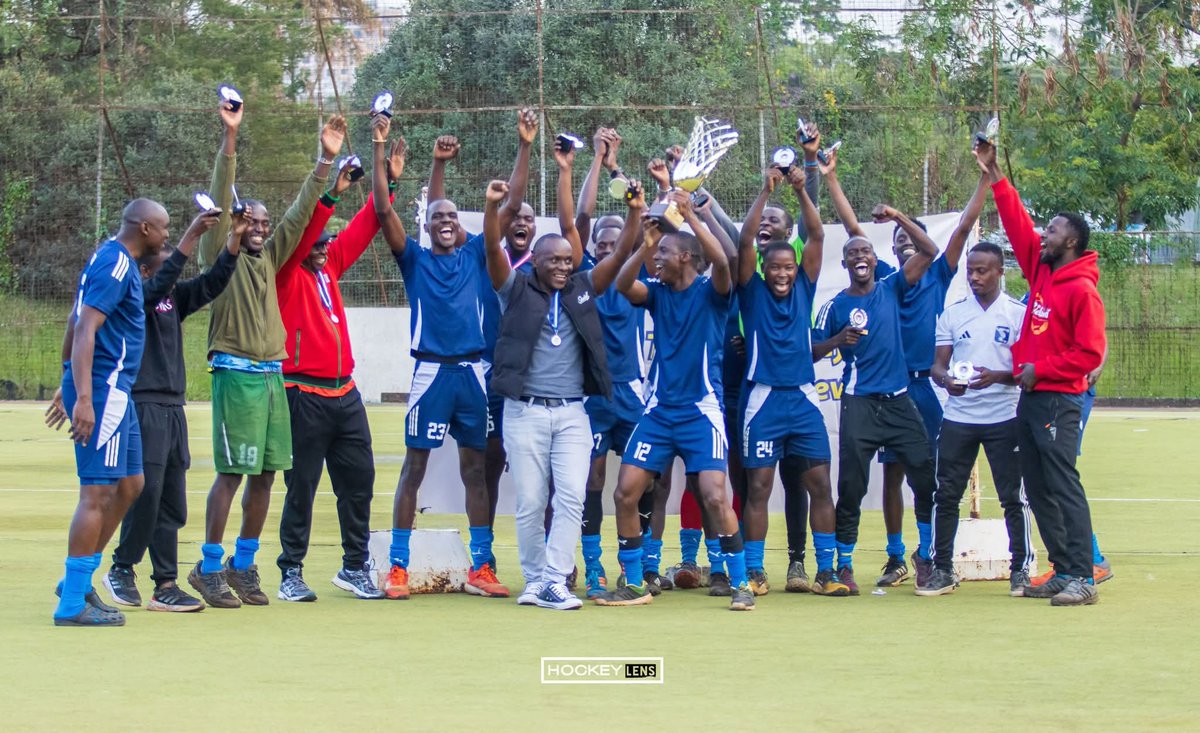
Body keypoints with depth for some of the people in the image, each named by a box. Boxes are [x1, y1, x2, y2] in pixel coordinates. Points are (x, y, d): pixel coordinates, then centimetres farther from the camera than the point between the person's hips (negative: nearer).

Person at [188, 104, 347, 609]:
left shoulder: (269, 259, 16)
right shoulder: (220, 257, 1)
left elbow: (300, 214, 14)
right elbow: (220, 201, -10)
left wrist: (326, 160, 7)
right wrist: (230, 140, -19)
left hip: (272, 376, 6)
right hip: (236, 375, -6)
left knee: (265, 474, 6)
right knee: (232, 472, -7)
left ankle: (243, 566, 15)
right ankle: (209, 568, -1)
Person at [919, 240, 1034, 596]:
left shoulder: (1018, 313, 1)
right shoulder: (952, 313, 10)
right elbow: (937, 364, 8)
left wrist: (997, 376, -20)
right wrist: (947, 379, -15)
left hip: (1004, 417, -3)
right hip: (958, 417, 3)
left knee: (1014, 496, -1)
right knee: (946, 494, 2)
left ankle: (1021, 570, 8)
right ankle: (942, 570, 10)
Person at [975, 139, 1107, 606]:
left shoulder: (1082, 289, -12)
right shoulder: (1041, 270, 10)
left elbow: (1090, 352, -15)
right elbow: (1018, 226, 15)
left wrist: (1039, 369, -14)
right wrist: (995, 179, 11)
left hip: (1058, 400, -9)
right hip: (1030, 397, 9)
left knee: (1062, 485, -12)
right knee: (1037, 489, 8)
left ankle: (1083, 579, -13)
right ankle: (1063, 571, 13)